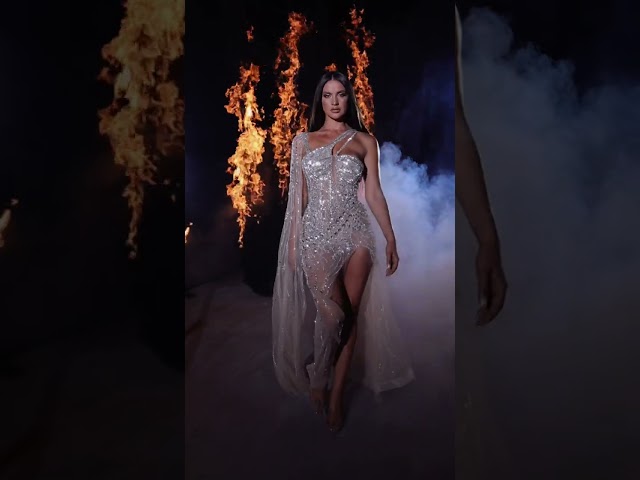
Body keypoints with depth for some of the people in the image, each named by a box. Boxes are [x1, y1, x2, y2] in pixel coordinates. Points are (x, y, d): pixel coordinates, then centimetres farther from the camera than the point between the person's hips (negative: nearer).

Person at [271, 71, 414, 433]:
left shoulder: (365, 141, 7)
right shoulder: (303, 141, 9)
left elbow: (374, 192, 6)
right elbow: (298, 195, 7)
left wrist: (391, 238, 2)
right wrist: (292, 242, 4)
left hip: (355, 232, 1)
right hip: (316, 233, -1)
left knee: (350, 316, 1)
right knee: (333, 315, -8)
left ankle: (335, 394, 15)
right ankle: (318, 380, 19)